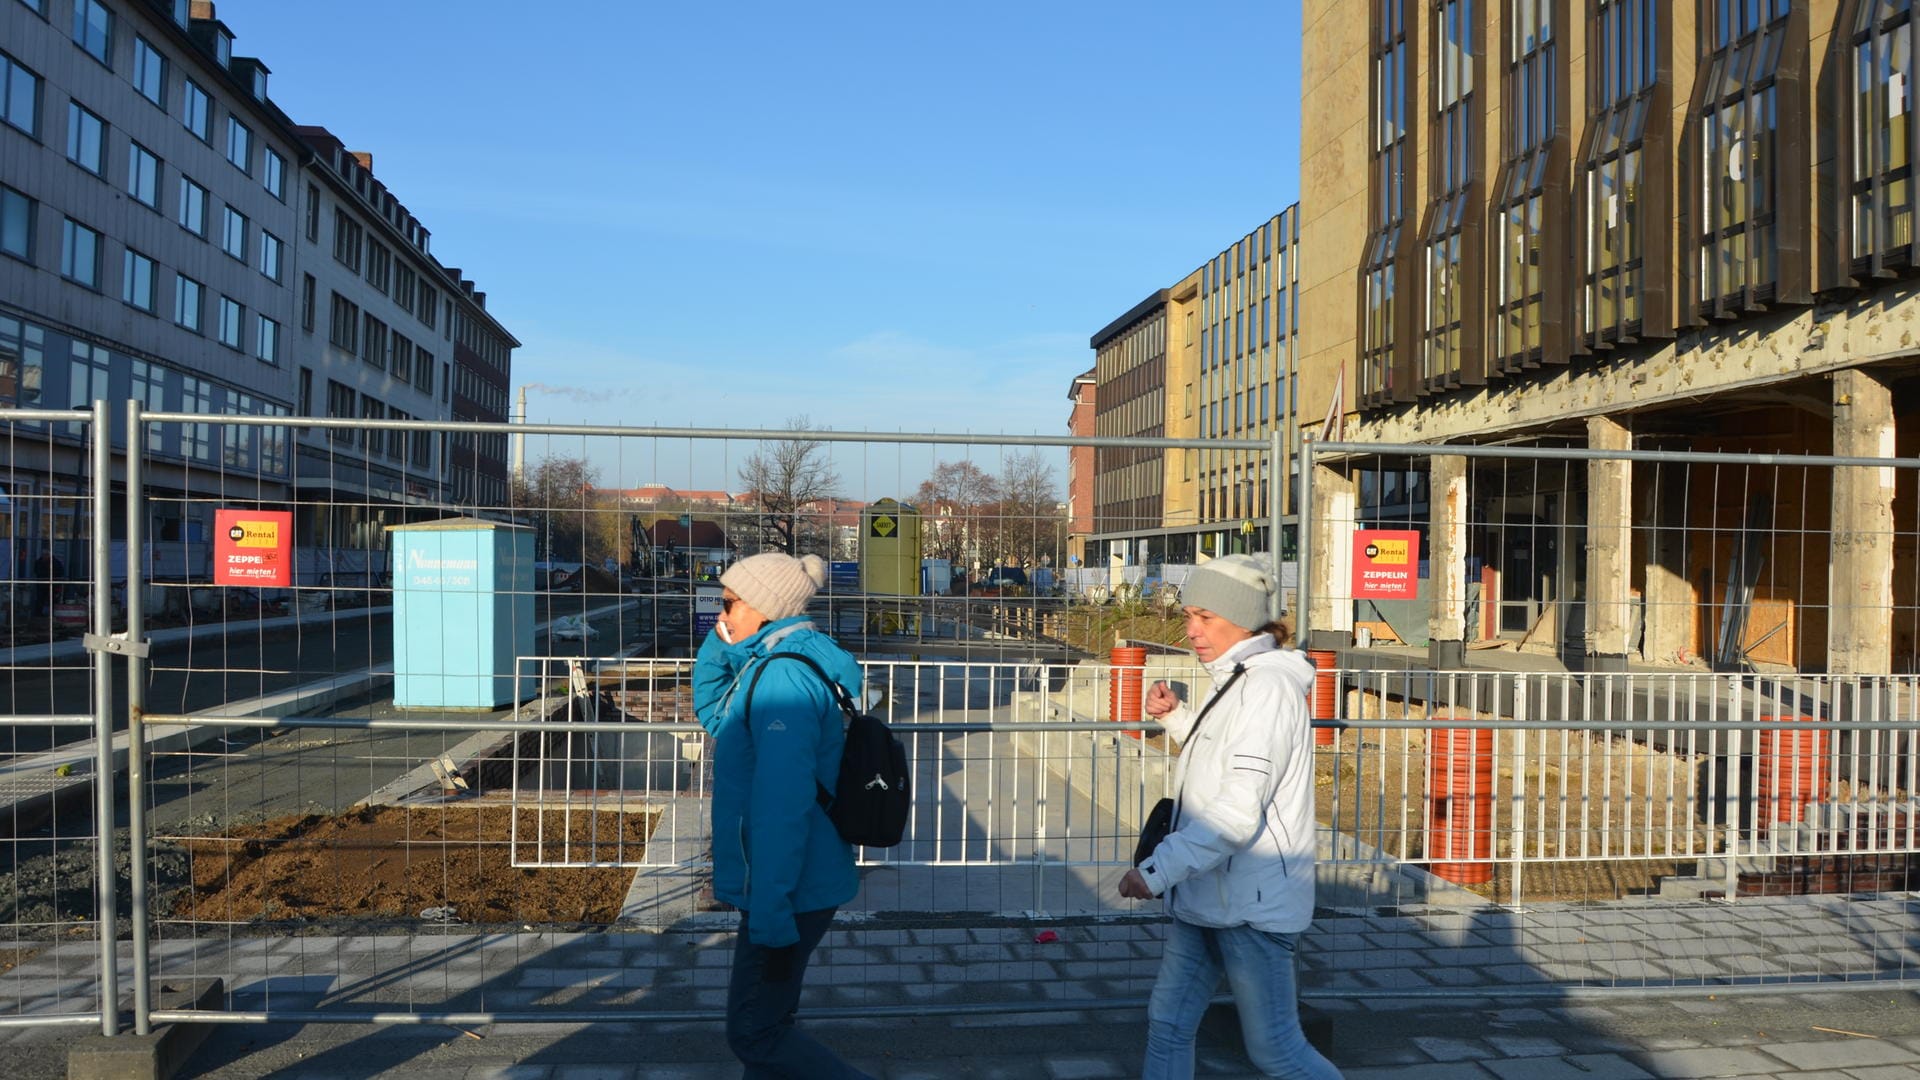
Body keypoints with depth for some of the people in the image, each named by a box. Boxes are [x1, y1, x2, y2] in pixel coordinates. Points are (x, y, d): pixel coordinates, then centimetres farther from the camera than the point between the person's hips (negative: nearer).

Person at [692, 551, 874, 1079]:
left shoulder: (784, 675, -22)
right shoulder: (784, 664, 11)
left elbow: (783, 802, -28)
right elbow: (713, 713, 25)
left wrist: (771, 913, -27)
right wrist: (719, 644, 9)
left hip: (790, 891, -10)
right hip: (797, 882, 10)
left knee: (754, 1033, 1)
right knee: (766, 1017, 20)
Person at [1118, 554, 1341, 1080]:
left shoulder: (1268, 687, -20)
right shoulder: (1234, 680, 12)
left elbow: (1238, 813, -26)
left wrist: (1158, 869, -26)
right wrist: (1175, 717, 12)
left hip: (1252, 903, -10)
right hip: (1206, 896, 10)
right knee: (1168, 1022, 12)